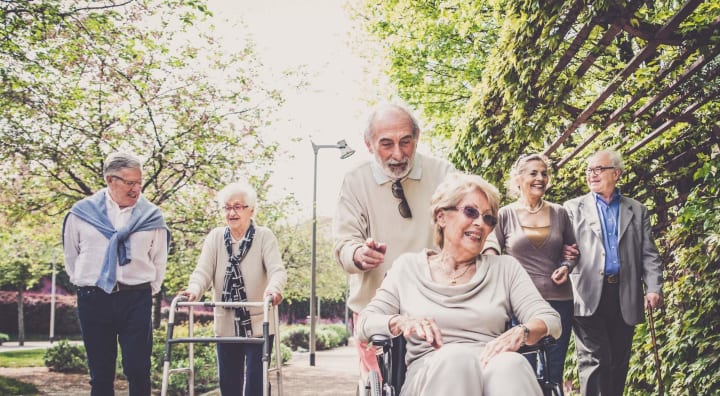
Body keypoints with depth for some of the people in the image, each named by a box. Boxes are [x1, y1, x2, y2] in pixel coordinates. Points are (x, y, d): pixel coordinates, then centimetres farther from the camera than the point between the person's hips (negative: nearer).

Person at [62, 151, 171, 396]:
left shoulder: (151, 216, 2)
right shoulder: (83, 212, 1)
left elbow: (159, 261, 9)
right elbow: (71, 255, 13)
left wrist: (147, 291, 7)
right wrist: (85, 284, 13)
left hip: (136, 300, 0)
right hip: (93, 300, 1)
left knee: (138, 371, -2)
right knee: (100, 374, 7)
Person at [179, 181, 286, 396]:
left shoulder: (264, 236, -4)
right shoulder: (215, 237, 5)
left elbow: (277, 269, -17)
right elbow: (203, 270, -7)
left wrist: (273, 288, -40)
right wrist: (194, 289, -30)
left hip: (258, 324, -3)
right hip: (226, 324, 3)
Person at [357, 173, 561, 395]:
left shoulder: (505, 267, 18)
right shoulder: (409, 267, 17)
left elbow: (551, 320, 7)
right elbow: (365, 323, 10)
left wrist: (521, 332, -17)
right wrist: (401, 322, -14)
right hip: (429, 375, 1)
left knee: (509, 364, -38)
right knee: (454, 358, -37)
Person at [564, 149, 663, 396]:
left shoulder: (637, 211, 15)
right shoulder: (573, 208, 12)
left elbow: (649, 254, 8)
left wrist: (654, 288, -5)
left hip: (625, 296, 2)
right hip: (589, 295, -2)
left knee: (618, 364, 7)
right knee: (595, 362, -8)